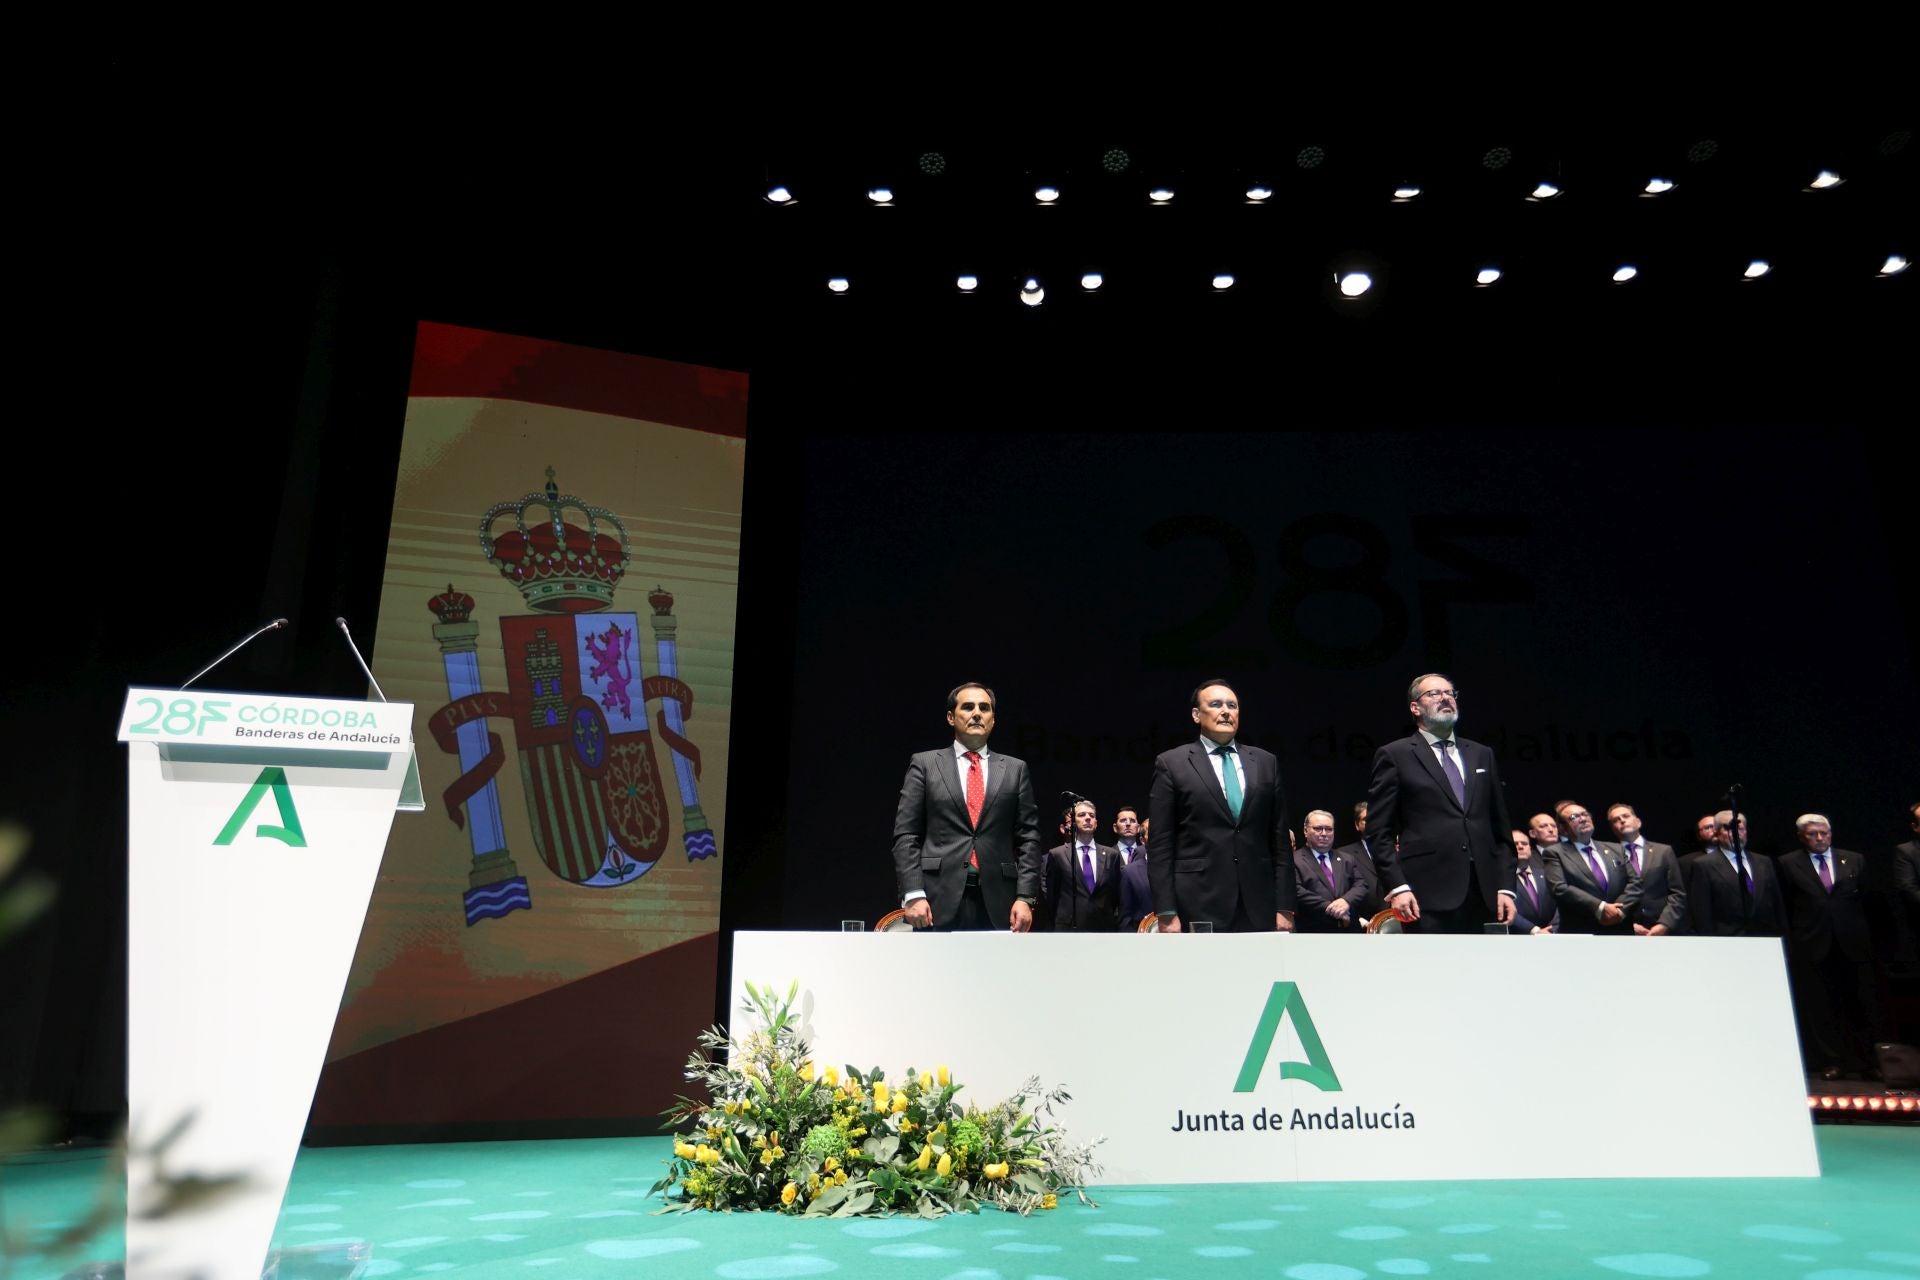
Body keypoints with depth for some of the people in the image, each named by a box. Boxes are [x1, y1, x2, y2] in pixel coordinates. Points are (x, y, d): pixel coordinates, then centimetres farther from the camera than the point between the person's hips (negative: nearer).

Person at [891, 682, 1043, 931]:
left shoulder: (1015, 769, 14)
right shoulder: (925, 763, 9)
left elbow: (1028, 838, 9)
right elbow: (906, 834, 3)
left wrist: (1025, 897, -2)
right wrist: (913, 894, -8)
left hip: (998, 904, 2)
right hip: (939, 901, -1)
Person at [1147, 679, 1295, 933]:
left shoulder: (1266, 763, 13)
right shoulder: (1172, 764, 3)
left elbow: (1279, 840, 12)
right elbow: (1160, 845, -1)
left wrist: (1285, 907, 5)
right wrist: (1166, 913, -8)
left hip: (1259, 907, 3)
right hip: (1198, 908, -3)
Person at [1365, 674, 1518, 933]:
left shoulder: (1482, 755, 19)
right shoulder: (1395, 755, 4)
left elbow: (1501, 828, 17)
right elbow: (1379, 832, -1)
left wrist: (1505, 887, 8)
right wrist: (1397, 887, -11)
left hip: (1485, 896, 5)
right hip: (1428, 900, -5)